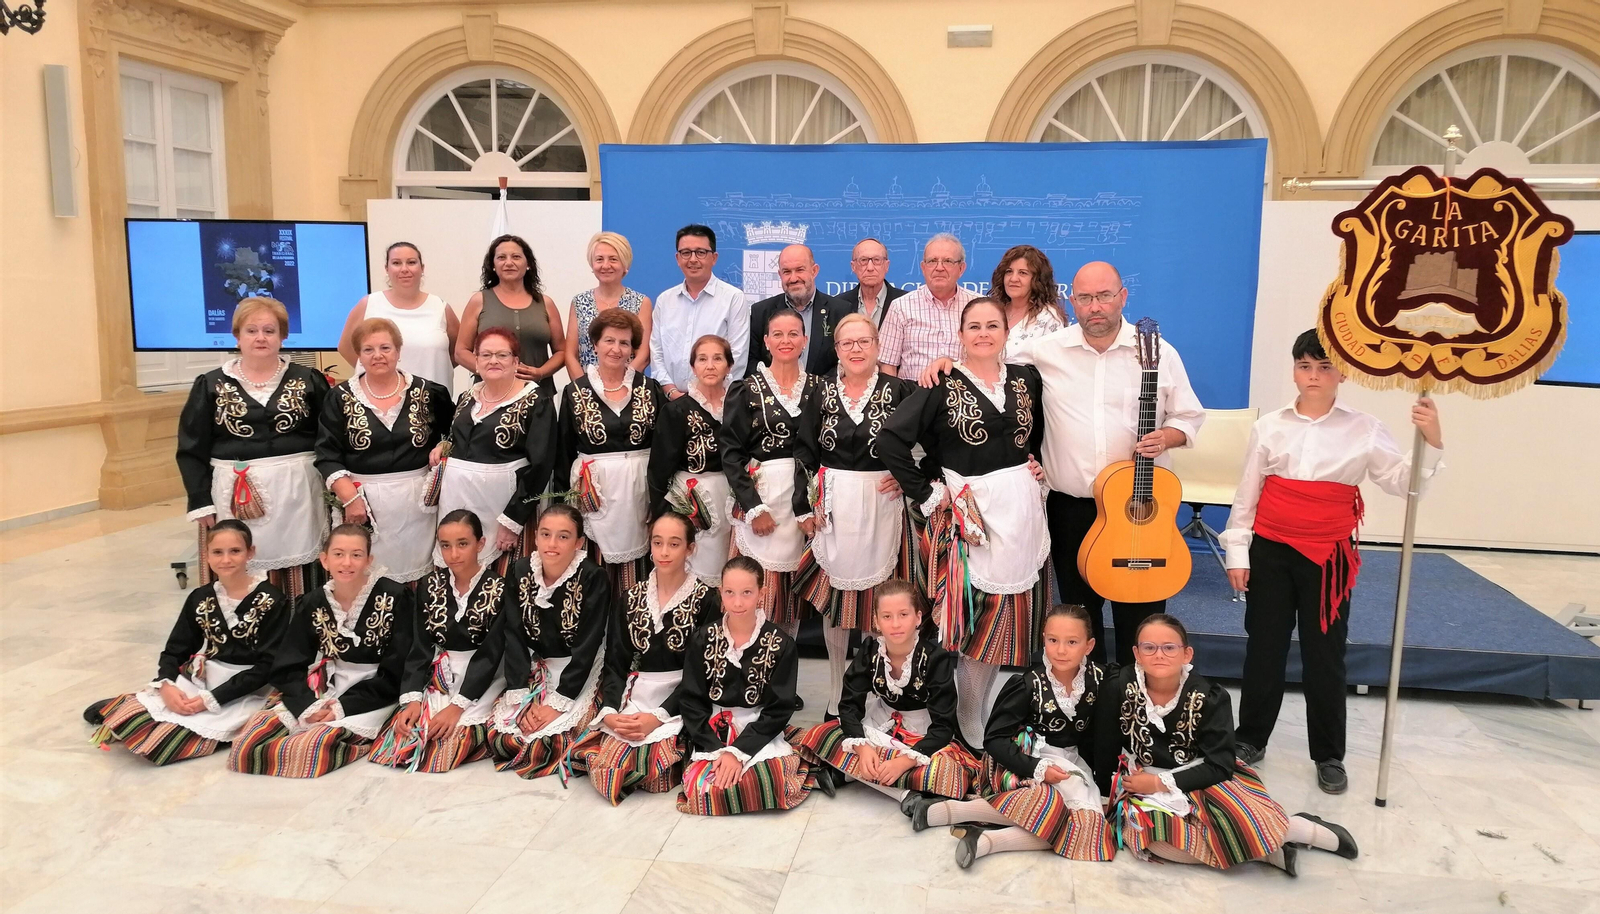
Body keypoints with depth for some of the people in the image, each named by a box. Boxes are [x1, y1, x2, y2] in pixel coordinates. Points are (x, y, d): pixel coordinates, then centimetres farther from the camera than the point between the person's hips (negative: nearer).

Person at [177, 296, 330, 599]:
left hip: (297, 495, 0)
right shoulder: (211, 385, 6)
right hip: (233, 498, 0)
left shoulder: (308, 381, 7)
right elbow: (191, 449, 6)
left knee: (300, 584, 4)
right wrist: (201, 501, -2)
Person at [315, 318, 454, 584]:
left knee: (415, 578, 5)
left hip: (416, 499, 1)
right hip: (362, 499, 0)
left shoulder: (427, 392, 4)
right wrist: (349, 498, -13)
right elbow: (327, 456, -2)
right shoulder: (340, 398, 2)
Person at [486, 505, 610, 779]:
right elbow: (514, 638, -8)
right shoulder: (519, 572, -7)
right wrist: (522, 698, -16)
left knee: (553, 741, -23)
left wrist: (557, 703, -22)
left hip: (579, 674, -4)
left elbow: (586, 648, -18)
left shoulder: (593, 578, -18)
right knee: (500, 733, -14)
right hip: (532, 668, 4)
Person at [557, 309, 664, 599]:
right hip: (592, 489, 0)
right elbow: (564, 451, 5)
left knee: (636, 569, 3)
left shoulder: (650, 389, 4)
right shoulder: (575, 391, 3)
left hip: (639, 486, 1)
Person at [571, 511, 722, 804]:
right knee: (604, 767, -20)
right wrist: (609, 711, -12)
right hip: (635, 696, 4)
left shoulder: (706, 600, -4)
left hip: (681, 701, -3)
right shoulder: (631, 599, 9)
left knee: (654, 773, -25)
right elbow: (615, 663, 7)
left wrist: (659, 716, -20)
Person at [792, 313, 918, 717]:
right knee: (832, 596, 8)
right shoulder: (822, 392, 4)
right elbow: (804, 452, 5)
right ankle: (836, 694, 22)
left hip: (883, 504, -2)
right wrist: (804, 507, 0)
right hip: (833, 506, 2)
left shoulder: (899, 390, -3)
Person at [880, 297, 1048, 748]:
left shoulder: (1026, 379, 8)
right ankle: (972, 722, 15)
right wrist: (926, 495, -11)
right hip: (970, 509, -4)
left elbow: (1042, 434, 24)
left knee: (1013, 614, 9)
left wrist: (1038, 462, 6)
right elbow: (891, 440, -11)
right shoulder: (943, 385, -4)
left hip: (1022, 507, 4)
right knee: (977, 614, -1)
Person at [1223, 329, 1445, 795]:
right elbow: (1246, 493, 4)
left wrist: (1431, 442, -22)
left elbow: (1402, 480, -6)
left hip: (1328, 556, -1)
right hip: (1270, 551, 1)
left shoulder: (1363, 430, -1)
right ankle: (1251, 738, 26)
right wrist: (1237, 552, 2)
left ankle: (1329, 756, 22)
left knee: (1325, 655, 6)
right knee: (1264, 647, 10)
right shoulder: (1270, 426, 2)